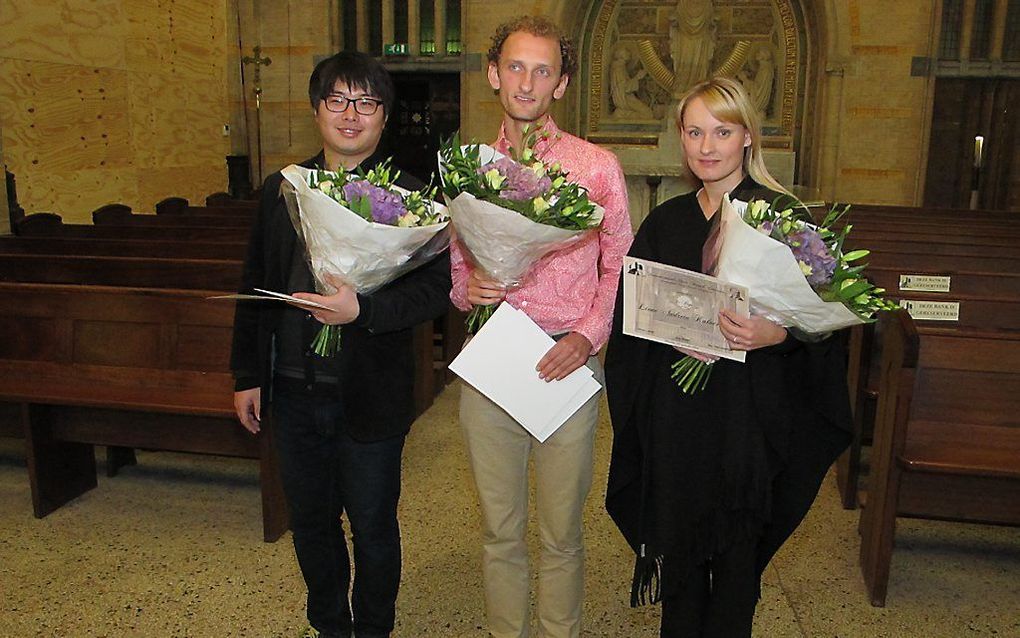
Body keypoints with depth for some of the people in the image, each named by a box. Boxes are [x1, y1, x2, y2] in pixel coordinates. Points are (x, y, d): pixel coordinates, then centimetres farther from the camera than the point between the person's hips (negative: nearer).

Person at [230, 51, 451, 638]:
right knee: (311, 521, 20)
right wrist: (248, 375, 9)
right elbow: (255, 286, 10)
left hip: (368, 396, -4)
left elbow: (437, 287, -15)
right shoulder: (281, 189, 6)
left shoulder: (410, 197, -8)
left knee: (373, 527, 13)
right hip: (293, 390, 5)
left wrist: (362, 308, -29)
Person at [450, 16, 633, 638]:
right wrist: (467, 288, -9)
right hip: (486, 363, 3)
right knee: (499, 529, 15)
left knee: (562, 533, 10)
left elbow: (619, 267, 2)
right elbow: (452, 264, 13)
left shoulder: (597, 166, 0)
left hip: (567, 363, -2)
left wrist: (587, 335, -12)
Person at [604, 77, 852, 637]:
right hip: (674, 414, 3)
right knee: (678, 540, 12)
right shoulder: (666, 221, 8)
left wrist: (777, 333, -26)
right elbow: (628, 312, 6)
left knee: (736, 551, 8)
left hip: (749, 414, -3)